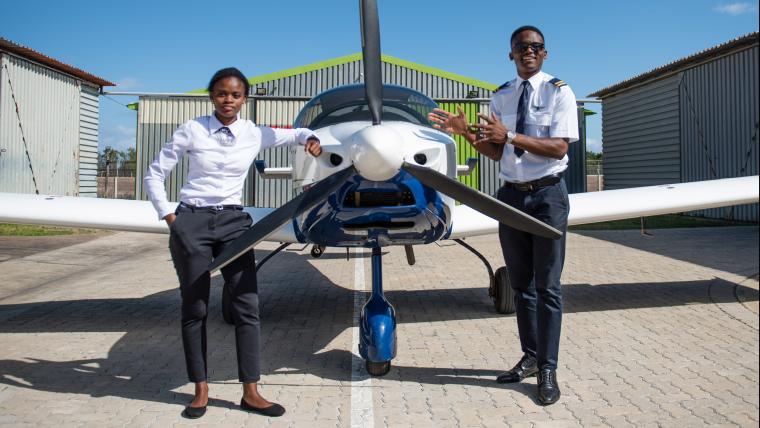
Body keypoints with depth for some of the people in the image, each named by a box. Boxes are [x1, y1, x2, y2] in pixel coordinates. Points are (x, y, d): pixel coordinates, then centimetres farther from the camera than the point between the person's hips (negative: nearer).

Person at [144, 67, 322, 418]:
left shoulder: (254, 134, 3)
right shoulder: (192, 131, -3)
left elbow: (294, 134, 19)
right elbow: (155, 174, 4)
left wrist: (310, 138, -3)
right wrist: (168, 216, -2)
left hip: (233, 221, 2)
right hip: (192, 222, -2)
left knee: (247, 305, -4)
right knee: (194, 308, 3)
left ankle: (250, 392, 5)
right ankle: (201, 390, 16)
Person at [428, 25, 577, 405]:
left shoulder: (559, 92, -5)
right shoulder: (501, 97, 9)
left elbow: (559, 147, -15)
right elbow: (496, 153, 8)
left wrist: (509, 136, -24)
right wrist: (465, 132, -8)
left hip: (547, 194, -5)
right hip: (511, 195, 5)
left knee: (547, 286, -2)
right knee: (520, 284, 12)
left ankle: (547, 370, 6)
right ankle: (530, 357, 25)